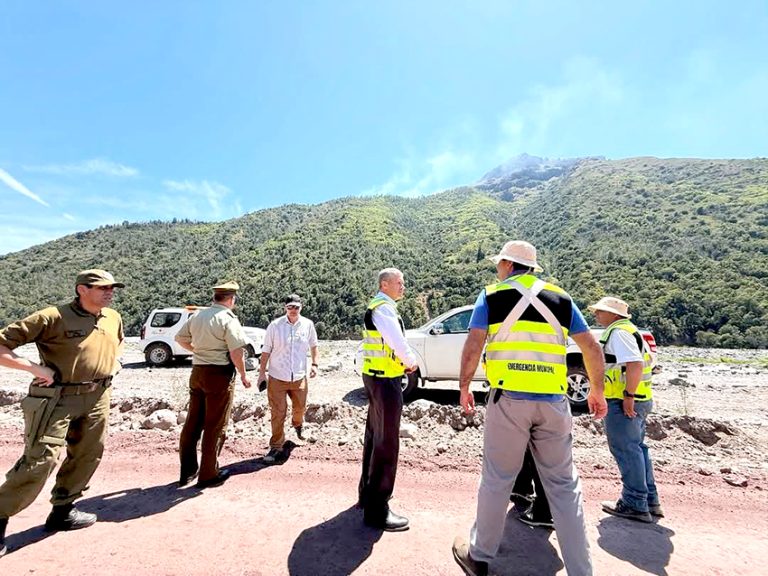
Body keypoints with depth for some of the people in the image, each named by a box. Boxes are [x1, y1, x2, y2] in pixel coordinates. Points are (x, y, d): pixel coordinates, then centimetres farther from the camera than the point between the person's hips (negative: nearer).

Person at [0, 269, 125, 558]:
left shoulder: (113, 318, 6)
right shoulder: (53, 317, -14)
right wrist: (35, 367, -20)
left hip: (97, 399, 7)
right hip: (58, 399, -6)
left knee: (87, 456, 13)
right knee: (40, 461, -7)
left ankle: (63, 510, 31)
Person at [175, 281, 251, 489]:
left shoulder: (198, 315, 7)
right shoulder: (228, 319, -16)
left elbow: (180, 338, 19)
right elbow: (236, 353, -20)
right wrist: (243, 376, -7)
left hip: (197, 372, 7)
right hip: (219, 374, -7)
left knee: (193, 422, 17)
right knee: (215, 426, 6)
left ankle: (187, 471, 30)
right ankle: (208, 475, 17)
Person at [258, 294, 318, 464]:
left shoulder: (308, 324, -3)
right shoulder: (275, 325, -9)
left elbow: (313, 345, 12)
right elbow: (266, 350, -3)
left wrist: (314, 364, 4)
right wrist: (262, 372, -3)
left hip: (299, 377, 3)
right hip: (277, 378, -2)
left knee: (300, 407, 19)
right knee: (277, 414, 1)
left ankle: (297, 425, 53)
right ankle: (276, 448, 17)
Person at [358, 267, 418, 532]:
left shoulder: (379, 307, 15)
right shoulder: (383, 308, -18)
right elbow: (398, 343, -27)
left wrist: (405, 360, 5)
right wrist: (412, 361, -9)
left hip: (377, 378, 11)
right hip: (385, 381, -11)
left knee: (375, 437, 20)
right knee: (386, 443, -3)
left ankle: (368, 492, 36)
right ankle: (377, 510, 8)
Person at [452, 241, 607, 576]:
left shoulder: (492, 295, 2)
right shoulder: (560, 297, 12)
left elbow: (473, 347, -6)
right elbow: (592, 349, 11)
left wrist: (464, 388, 6)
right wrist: (597, 391, 23)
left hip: (509, 399, -2)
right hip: (553, 402, 3)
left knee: (496, 480, 11)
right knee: (564, 485, 14)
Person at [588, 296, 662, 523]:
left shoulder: (618, 333, -16)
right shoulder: (629, 330, 17)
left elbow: (635, 365, -28)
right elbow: (640, 362, 23)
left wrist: (628, 396, -23)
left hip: (623, 402, -11)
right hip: (639, 401, 11)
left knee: (626, 450, -1)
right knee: (637, 448, 18)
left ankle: (635, 504, 9)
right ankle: (650, 500, 28)